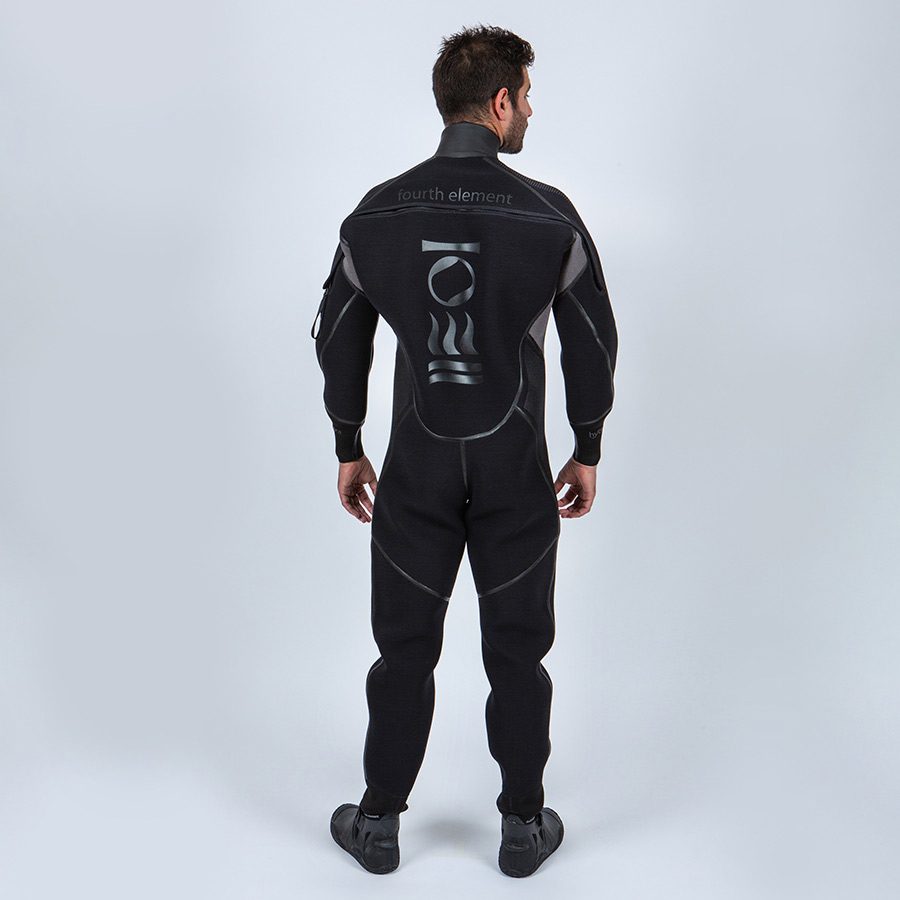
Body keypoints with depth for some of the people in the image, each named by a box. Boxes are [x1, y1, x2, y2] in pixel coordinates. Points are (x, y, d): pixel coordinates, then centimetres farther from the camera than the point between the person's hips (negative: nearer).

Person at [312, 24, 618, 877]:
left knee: (404, 649, 14)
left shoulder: (377, 213, -4)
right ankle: (523, 826, 26)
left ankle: (379, 823, 26)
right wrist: (587, 452, 9)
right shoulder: (549, 216, -10)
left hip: (416, 469, 2)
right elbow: (593, 344, -4)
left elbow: (339, 340, 2)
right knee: (517, 653, 12)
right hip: (515, 471, -1)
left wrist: (348, 451, 14)